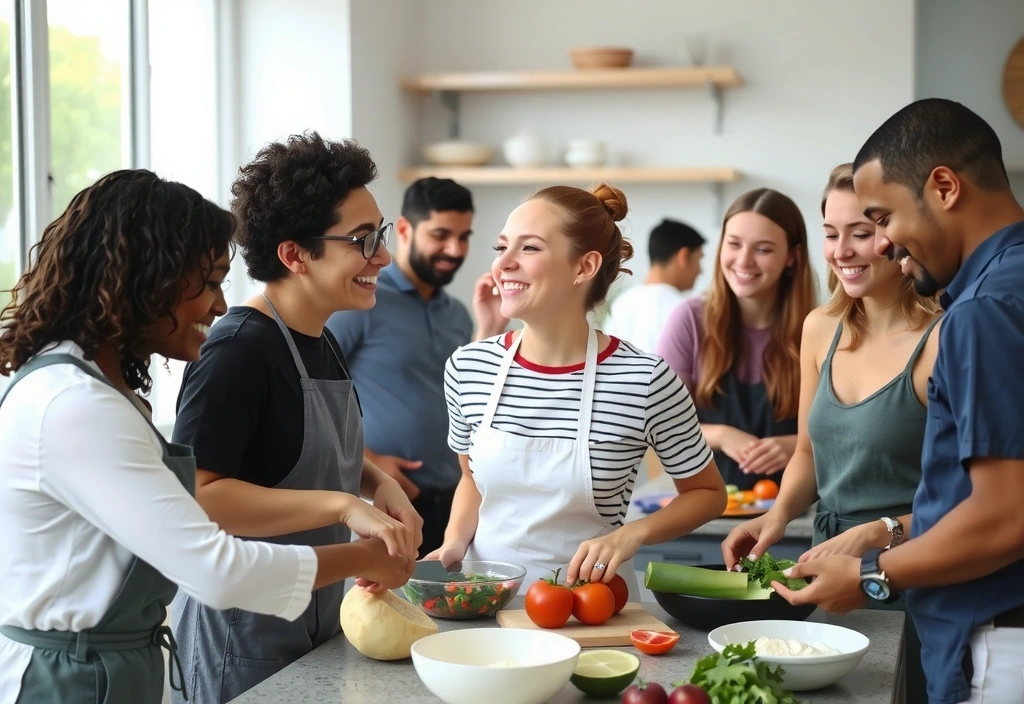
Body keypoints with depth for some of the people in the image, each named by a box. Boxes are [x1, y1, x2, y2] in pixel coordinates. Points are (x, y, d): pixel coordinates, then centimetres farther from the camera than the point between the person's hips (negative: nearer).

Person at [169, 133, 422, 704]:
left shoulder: (323, 344, 8)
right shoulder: (240, 350, -20)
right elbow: (195, 495, -28)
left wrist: (379, 482, 1)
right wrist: (343, 505, -32)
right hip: (245, 642, -8)